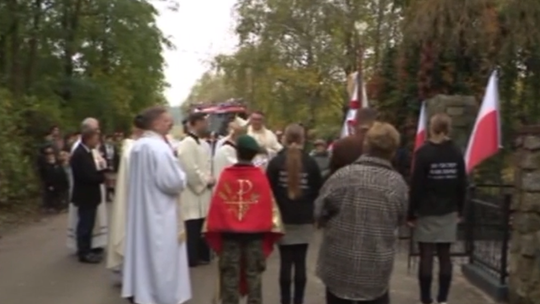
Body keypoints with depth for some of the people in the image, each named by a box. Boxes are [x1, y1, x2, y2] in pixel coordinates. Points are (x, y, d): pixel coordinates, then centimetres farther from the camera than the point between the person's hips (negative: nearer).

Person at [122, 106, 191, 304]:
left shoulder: (137, 146, 7)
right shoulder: (159, 147, -21)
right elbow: (173, 182, -24)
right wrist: (181, 176, -3)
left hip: (141, 210, 9)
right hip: (159, 213, -9)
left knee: (143, 249, 16)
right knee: (161, 255, 1)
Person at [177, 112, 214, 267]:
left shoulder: (204, 144, 15)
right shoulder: (186, 144, -15)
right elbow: (190, 170, -21)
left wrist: (210, 179, 1)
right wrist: (206, 181, -11)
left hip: (204, 191, 9)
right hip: (192, 192, -9)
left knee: (202, 226, 12)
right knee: (192, 227, -4)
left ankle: (202, 255, 21)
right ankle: (191, 258, 4)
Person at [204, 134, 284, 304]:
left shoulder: (226, 175, -6)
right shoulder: (260, 176, -5)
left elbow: (217, 203, -5)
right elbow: (268, 204, -4)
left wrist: (214, 229, 4)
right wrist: (269, 227, 5)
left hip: (230, 232, 0)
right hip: (255, 232, 0)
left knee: (230, 274, 9)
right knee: (253, 274, 9)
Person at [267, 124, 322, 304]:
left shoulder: (275, 162, -5)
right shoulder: (311, 163, -2)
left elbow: (268, 190, -2)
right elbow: (318, 191, 4)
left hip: (283, 218, -1)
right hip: (305, 219, 1)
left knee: (285, 262, 3)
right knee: (301, 262, 5)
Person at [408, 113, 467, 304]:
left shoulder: (424, 152, -10)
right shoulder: (456, 153, 2)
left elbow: (416, 186, -11)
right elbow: (462, 185, 6)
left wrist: (411, 213, -5)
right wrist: (459, 210, 16)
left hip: (426, 212, -4)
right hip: (448, 212, 4)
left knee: (426, 256, 0)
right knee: (445, 255, 8)